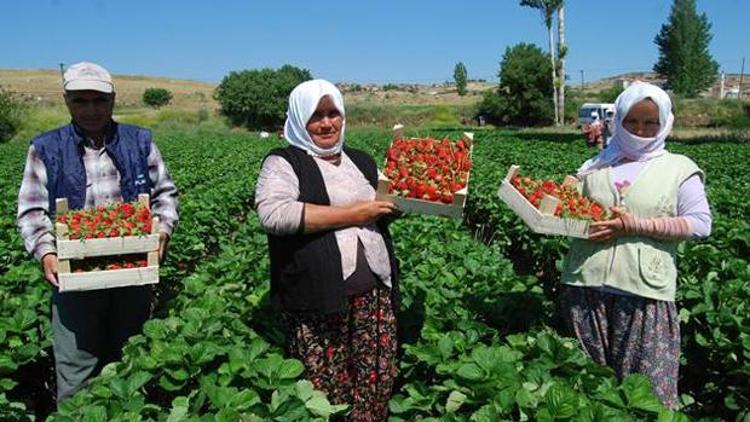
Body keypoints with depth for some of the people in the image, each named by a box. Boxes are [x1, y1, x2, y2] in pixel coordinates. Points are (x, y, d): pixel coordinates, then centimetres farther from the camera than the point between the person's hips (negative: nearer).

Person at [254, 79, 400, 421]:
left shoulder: (361, 161, 18)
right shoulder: (284, 162, -1)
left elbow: (386, 208, 29)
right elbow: (273, 213, -19)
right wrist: (351, 214, -15)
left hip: (376, 290, 6)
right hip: (318, 297, -5)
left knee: (377, 386, 9)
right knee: (326, 393, 1)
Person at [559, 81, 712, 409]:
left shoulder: (679, 169, 5)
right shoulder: (595, 167, 14)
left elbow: (700, 224, -4)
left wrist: (637, 226, -13)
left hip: (644, 288, -3)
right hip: (585, 283, 3)